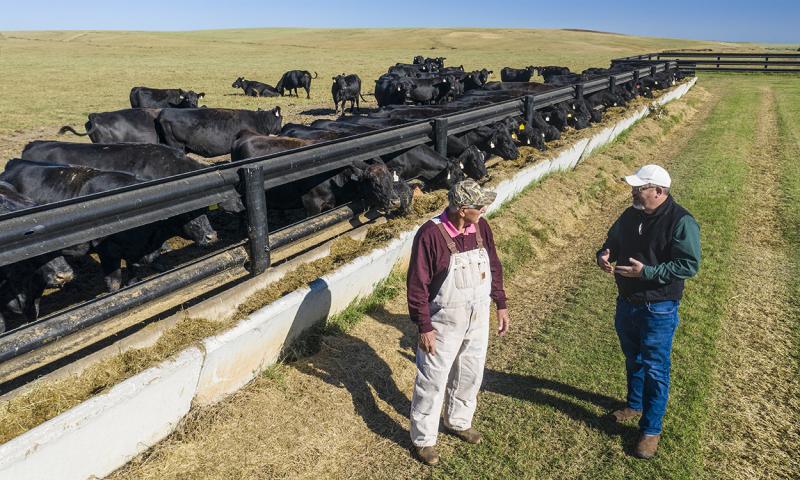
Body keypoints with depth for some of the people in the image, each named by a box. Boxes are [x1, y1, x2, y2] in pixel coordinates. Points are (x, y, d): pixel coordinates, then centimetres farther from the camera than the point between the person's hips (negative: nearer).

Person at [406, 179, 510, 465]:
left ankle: (459, 422, 45)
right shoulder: (431, 234, -24)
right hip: (445, 321, -6)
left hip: (478, 318, 6)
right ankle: (423, 439, 26)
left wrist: (500, 305, 10)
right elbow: (417, 284, -19)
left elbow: (493, 267, 8)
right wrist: (424, 327, -18)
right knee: (433, 379, 7)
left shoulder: (480, 227, -5)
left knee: (470, 374, 21)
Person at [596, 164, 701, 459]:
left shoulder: (681, 222, -18)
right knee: (633, 360, 23)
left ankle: (651, 430, 16)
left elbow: (689, 265, -22)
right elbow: (611, 243, 15)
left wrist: (646, 272, -30)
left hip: (658, 310, -7)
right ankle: (635, 405, 45)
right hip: (626, 302, 7)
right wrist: (603, 256, -8)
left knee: (655, 369, 3)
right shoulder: (630, 215, 3)